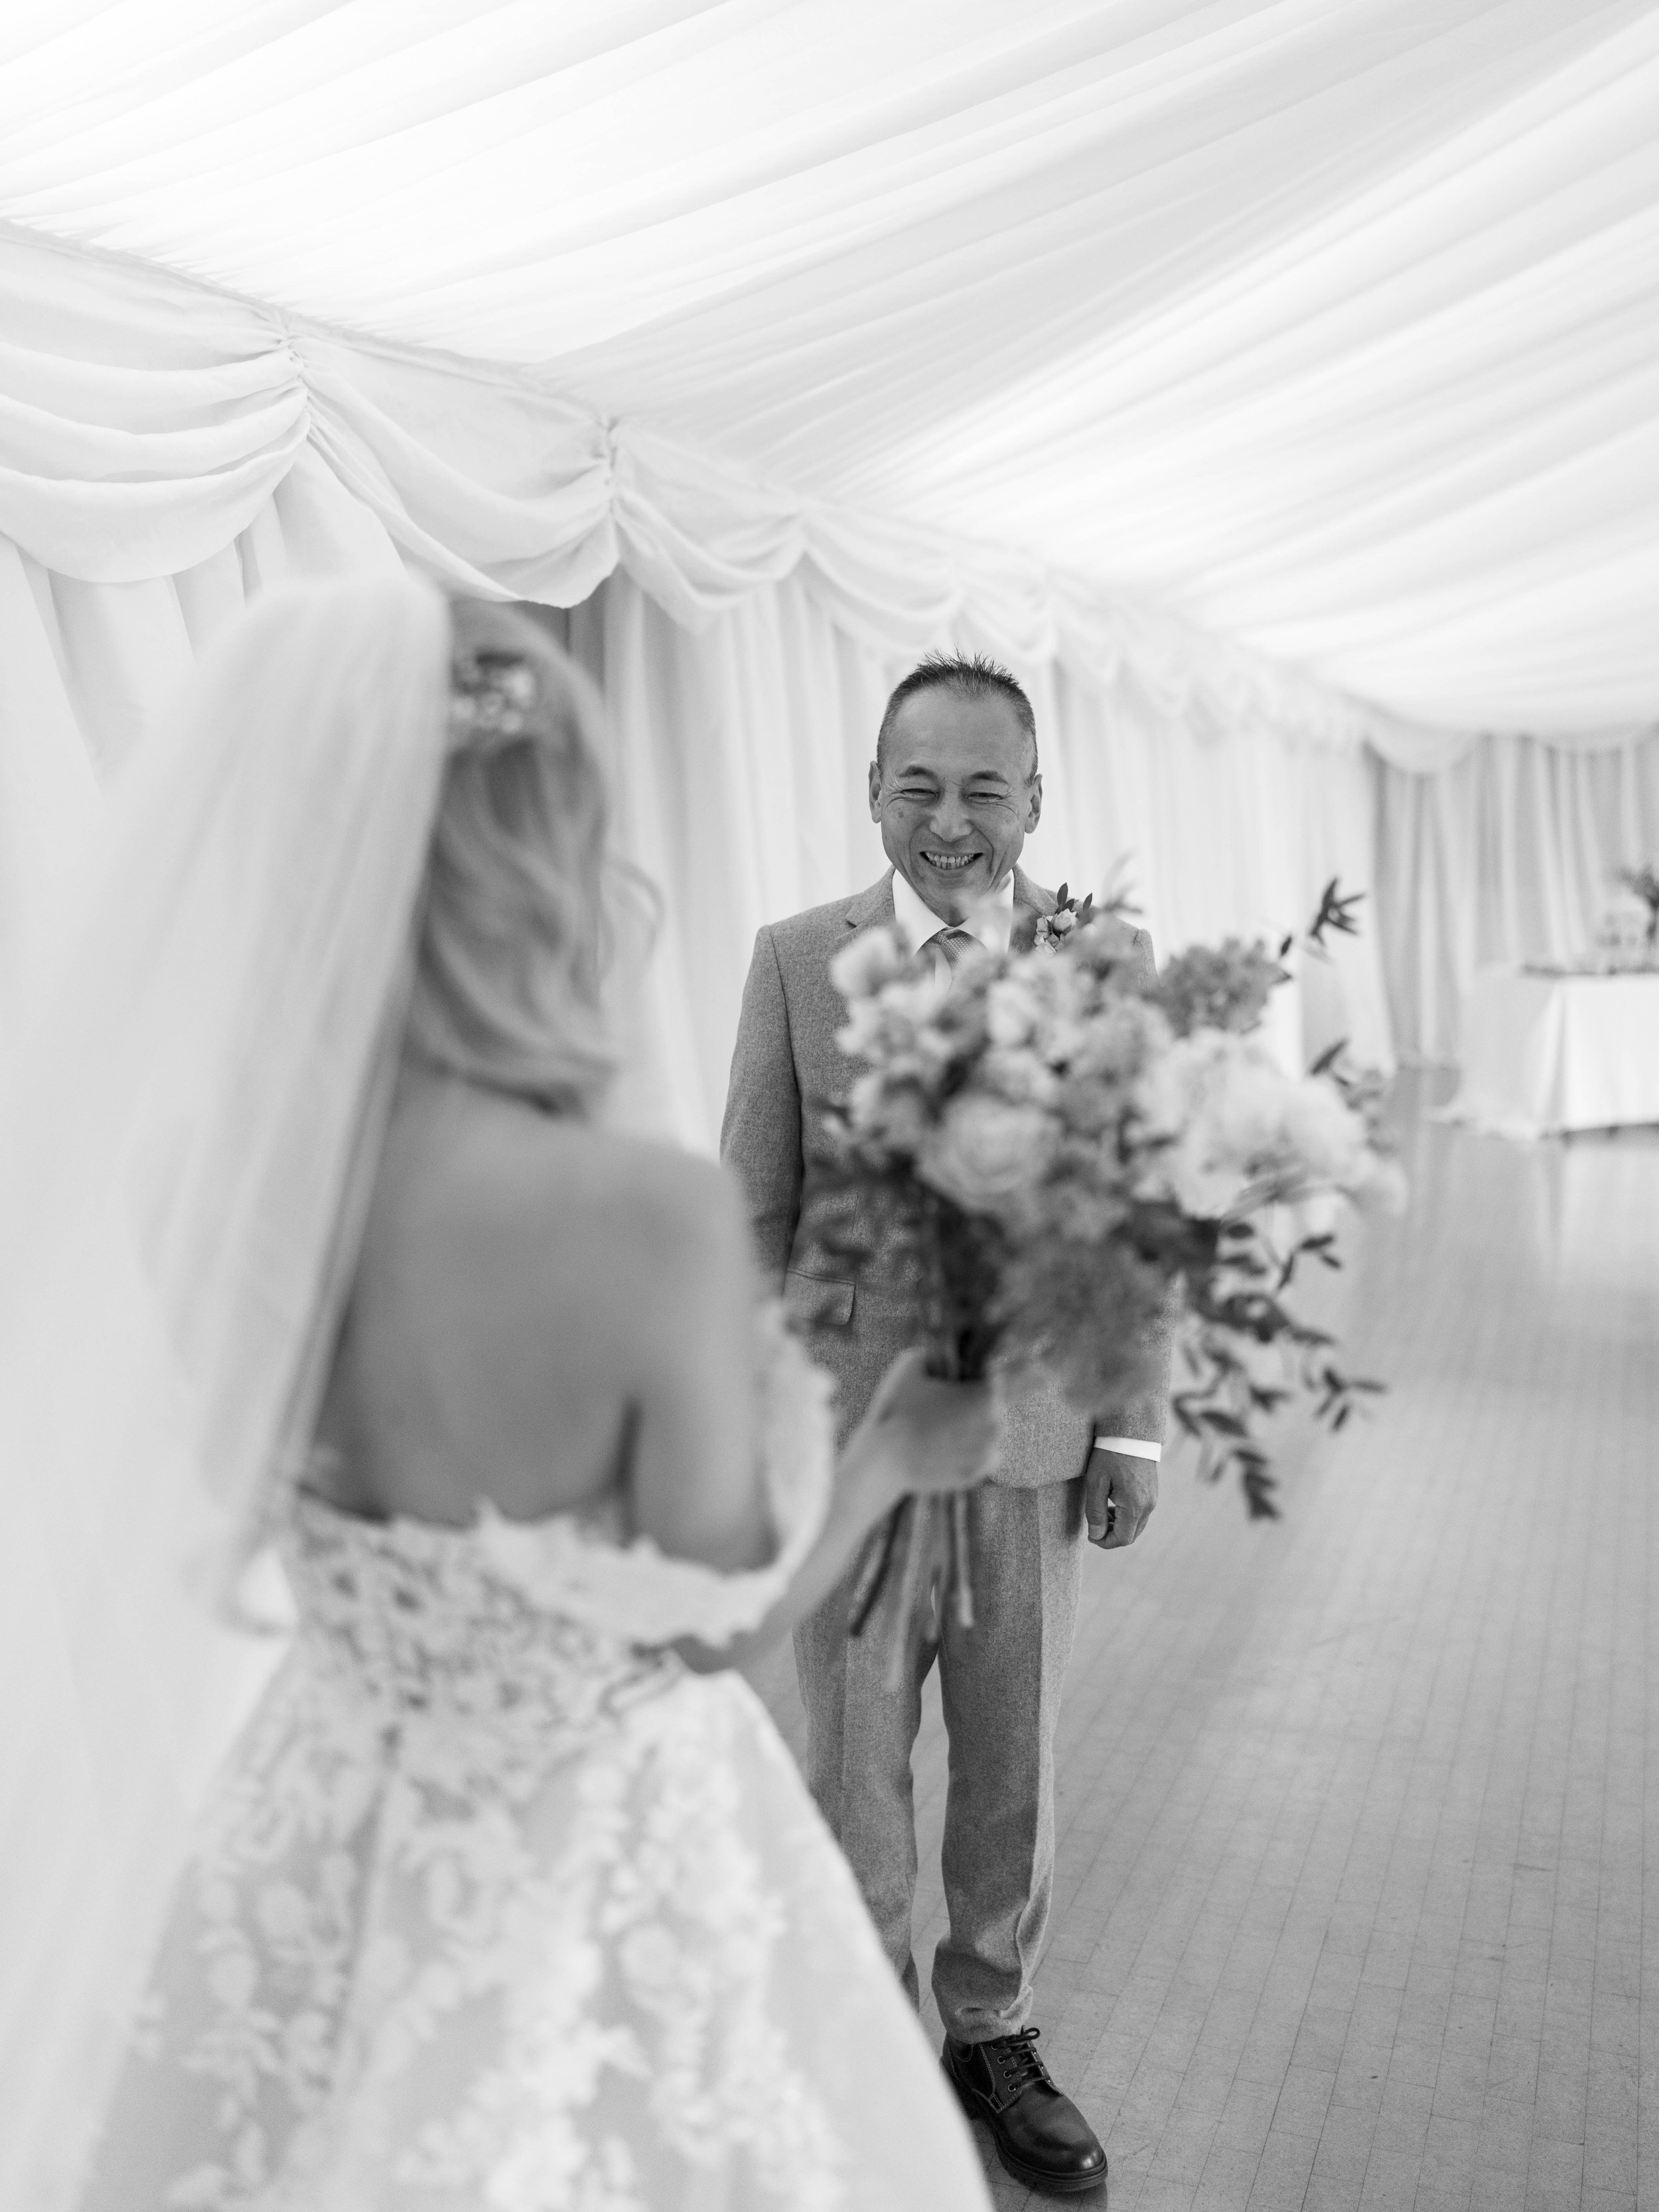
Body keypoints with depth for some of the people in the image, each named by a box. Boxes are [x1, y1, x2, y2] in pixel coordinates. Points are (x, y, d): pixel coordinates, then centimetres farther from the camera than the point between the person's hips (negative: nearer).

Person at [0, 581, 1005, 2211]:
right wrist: (892, 1455, 1)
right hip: (597, 1866, -5)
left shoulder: (179, 1187, -15)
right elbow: (718, 1622, -17)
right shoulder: (646, 1215, -32)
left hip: (325, 1833, 5)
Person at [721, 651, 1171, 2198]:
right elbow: (753, 1205, -1)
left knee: (1013, 1759, 16)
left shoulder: (1111, 958, -3)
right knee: (852, 1754, 13)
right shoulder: (797, 959, -4)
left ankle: (992, 2032, 39)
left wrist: (1136, 1425, 1)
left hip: (1035, 1428, 1)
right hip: (846, 1423, -1)